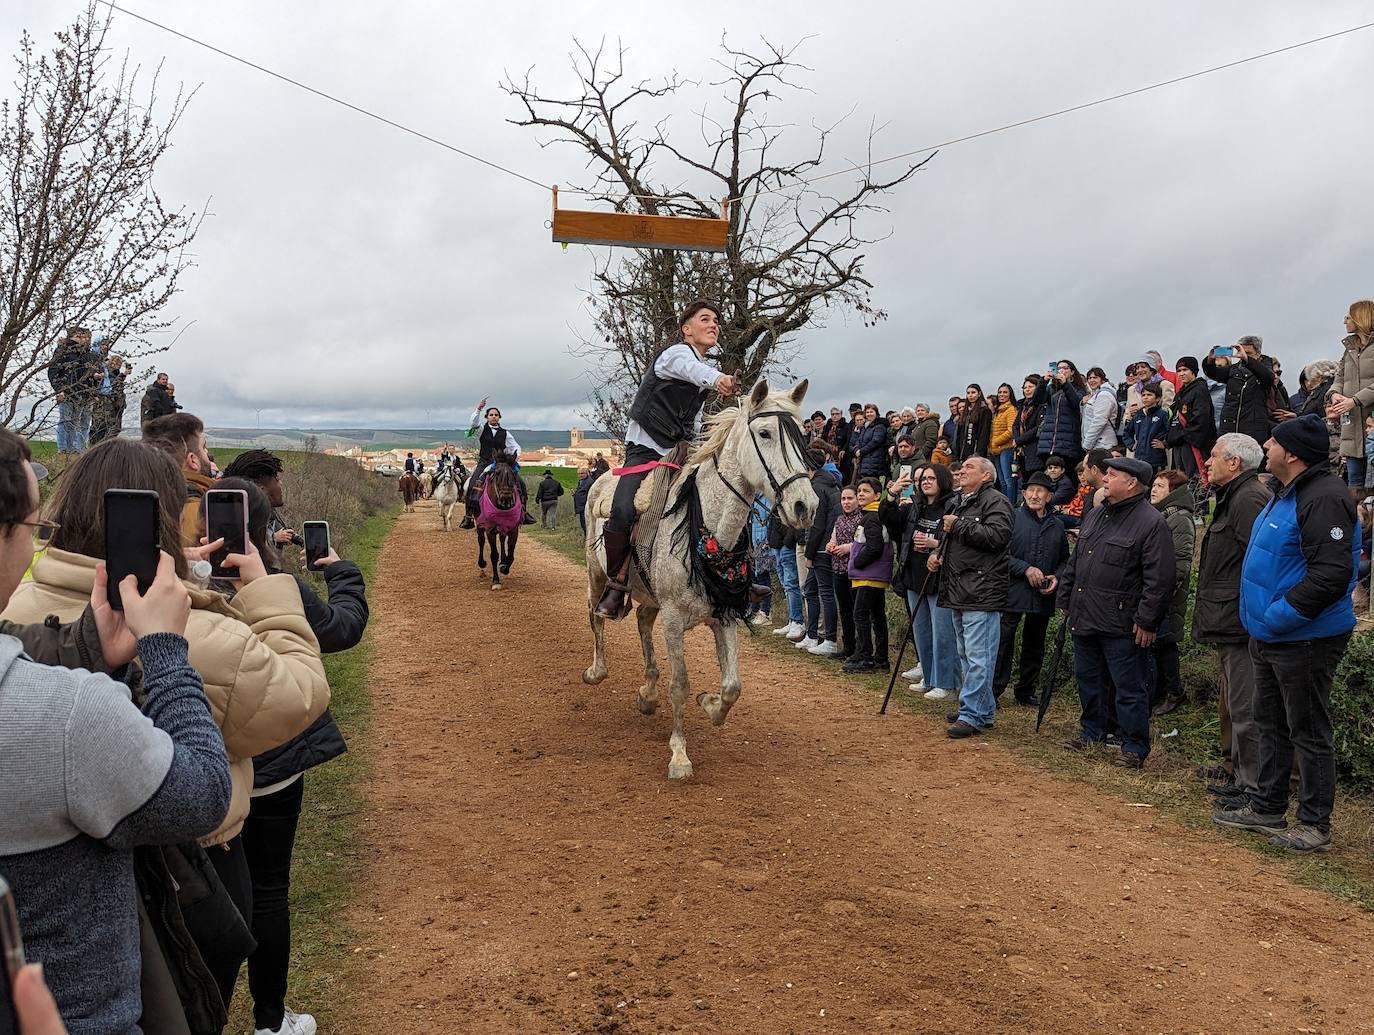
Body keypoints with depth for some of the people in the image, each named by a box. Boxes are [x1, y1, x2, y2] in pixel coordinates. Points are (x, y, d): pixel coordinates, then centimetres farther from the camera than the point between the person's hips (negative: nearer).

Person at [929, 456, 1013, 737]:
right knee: (966, 655, 15)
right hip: (958, 592, 10)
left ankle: (972, 714, -4)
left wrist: (959, 526, -16)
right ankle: (984, 710, 24)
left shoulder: (995, 501, -8)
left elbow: (998, 535, -25)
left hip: (982, 593, -10)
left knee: (977, 657, -8)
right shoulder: (959, 504, 22)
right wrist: (939, 557, 15)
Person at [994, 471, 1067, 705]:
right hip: (1013, 592, -5)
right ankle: (993, 691, 0)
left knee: (1035, 646, 13)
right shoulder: (1013, 517, -2)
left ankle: (1026, 692, 25)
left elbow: (1065, 560, 19)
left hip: (1043, 596, 5)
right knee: (1003, 642, -6)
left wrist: (1057, 577, 0)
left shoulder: (1057, 525, 12)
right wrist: (1026, 569, -16)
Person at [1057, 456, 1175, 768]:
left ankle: (1134, 747, 11)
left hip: (1122, 625, -8)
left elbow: (1159, 579, -17)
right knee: (1089, 680, 19)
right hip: (1085, 619, 8)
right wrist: (1067, 599, 18)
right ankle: (1092, 731, 35)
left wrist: (1147, 621, -18)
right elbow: (1074, 562, 21)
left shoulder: (1151, 523, -13)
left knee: (1130, 689, 1)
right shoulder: (1097, 515, 14)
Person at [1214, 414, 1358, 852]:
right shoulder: (1285, 494, 12)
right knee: (1271, 724, 19)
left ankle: (1315, 826, 12)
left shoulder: (1324, 498, -21)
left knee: (1308, 732, 1)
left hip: (1305, 639, -10)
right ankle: (1267, 807, 32)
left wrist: (1281, 614, -25)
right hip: (1270, 635, 10)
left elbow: (1331, 573, -28)